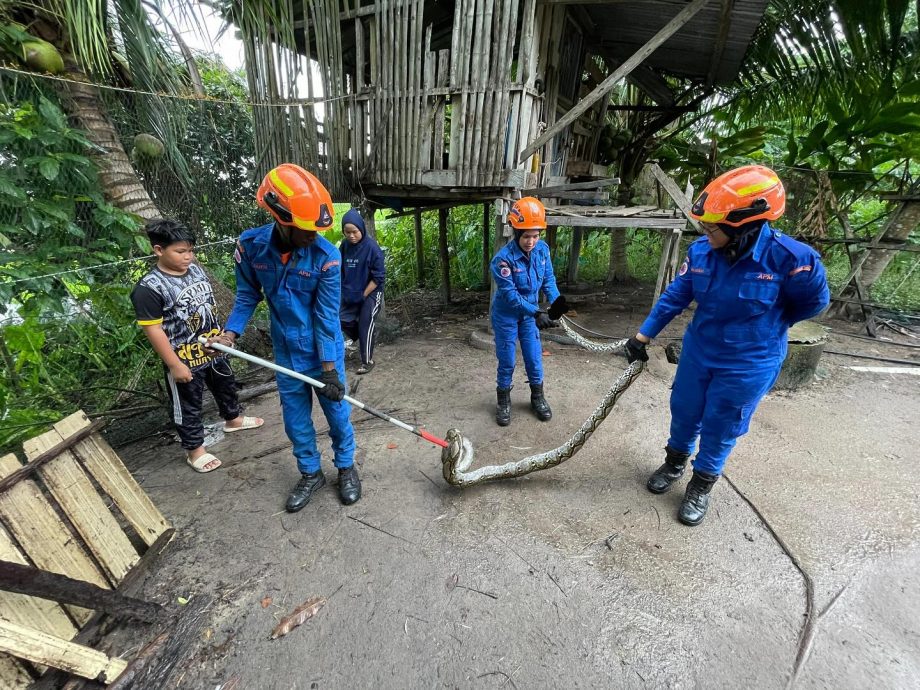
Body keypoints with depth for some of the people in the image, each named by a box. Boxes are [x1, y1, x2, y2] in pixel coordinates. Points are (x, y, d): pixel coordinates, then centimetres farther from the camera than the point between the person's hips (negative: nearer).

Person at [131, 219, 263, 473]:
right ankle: (195, 449, 31)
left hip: (213, 349, 7)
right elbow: (153, 330, -20)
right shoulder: (149, 288, -22)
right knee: (188, 407, 13)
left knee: (225, 385, 27)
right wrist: (175, 366, -18)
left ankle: (233, 418, 53)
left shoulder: (195, 269, -1)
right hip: (184, 360, -7)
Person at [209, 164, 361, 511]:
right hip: (286, 355, 3)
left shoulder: (326, 255, -21)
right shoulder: (250, 245, -12)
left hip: (325, 353, -3)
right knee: (295, 419, 15)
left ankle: (346, 467, 35)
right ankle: (310, 474, 37)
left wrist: (329, 369, -17)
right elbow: (247, 295, 4)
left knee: (337, 411, 11)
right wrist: (230, 332, -11)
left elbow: (326, 316, -19)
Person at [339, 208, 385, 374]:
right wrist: (344, 291, -2)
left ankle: (368, 361, 12)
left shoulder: (372, 247, -17)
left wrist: (363, 295, -13)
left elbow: (378, 277, -16)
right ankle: (364, 342, 29)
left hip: (370, 294, -5)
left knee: (365, 325, -3)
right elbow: (340, 270, 8)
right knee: (343, 320, 2)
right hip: (350, 295, 5)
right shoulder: (344, 246, -2)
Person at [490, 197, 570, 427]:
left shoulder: (542, 249, -11)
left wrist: (556, 300, -18)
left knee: (534, 358, 12)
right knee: (507, 361, 8)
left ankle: (538, 398, 33)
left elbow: (548, 278, 0)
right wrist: (537, 312, -32)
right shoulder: (503, 258, -28)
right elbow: (510, 295, -27)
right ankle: (504, 402, 28)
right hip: (506, 316, -4)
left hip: (529, 314, 4)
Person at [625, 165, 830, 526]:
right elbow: (675, 296, -4)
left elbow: (814, 301, -4)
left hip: (749, 364, -3)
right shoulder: (700, 251, -14)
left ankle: (701, 486, 35)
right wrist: (642, 336, -5)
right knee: (684, 412, 18)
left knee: (720, 428, 10)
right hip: (698, 352, 4)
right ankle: (674, 463, 45)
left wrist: (764, 328, 7)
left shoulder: (790, 257, -23)